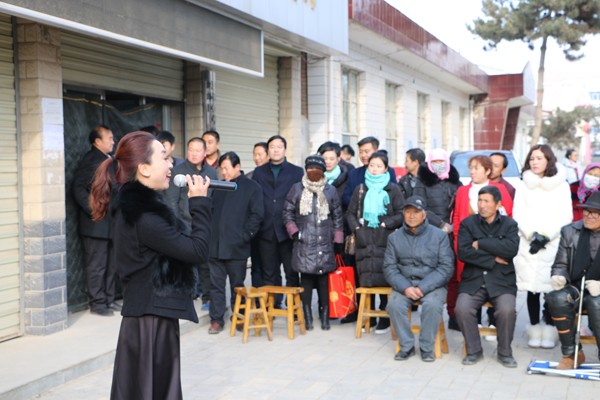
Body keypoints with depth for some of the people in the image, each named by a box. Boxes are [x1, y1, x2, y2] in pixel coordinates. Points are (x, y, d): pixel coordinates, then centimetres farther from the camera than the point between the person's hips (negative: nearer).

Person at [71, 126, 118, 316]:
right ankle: (97, 303, 8)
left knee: (111, 264, 14)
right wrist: (94, 210, -20)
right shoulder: (90, 160, -10)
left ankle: (108, 299, 23)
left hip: (111, 223, 9)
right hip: (96, 224, -8)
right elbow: (78, 188, -16)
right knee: (96, 266, -1)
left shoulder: (109, 159, 16)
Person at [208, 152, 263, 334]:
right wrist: (209, 235, 6)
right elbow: (211, 210, 19)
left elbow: (257, 214, -4)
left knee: (237, 285, 7)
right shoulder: (219, 187, 16)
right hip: (215, 245, 4)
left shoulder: (252, 187, 1)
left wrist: (245, 236, -11)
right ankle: (216, 319, 11)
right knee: (216, 284, 5)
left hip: (237, 247, -4)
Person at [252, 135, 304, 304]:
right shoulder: (259, 172, 14)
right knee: (269, 273, 6)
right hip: (266, 230, 2)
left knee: (292, 272, -1)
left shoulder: (297, 172, 8)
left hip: (288, 230, -2)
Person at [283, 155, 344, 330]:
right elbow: (287, 212, 11)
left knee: (324, 279, -3)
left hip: (325, 243, 1)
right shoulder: (297, 189, 9)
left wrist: (338, 241, 9)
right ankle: (308, 317, 6)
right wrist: (294, 232, -2)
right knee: (306, 278, -3)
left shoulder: (330, 190, 12)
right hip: (304, 243, -1)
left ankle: (325, 317, 7)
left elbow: (337, 217, 14)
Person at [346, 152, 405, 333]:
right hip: (364, 241, 3)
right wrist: (355, 227, 2)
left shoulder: (393, 189, 7)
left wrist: (387, 223, -9)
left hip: (385, 241, -3)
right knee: (365, 280, -1)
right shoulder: (360, 189, 15)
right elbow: (350, 212, 18)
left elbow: (401, 214, 4)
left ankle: (385, 318, 2)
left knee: (384, 280, -9)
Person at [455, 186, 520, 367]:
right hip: (473, 280, 1)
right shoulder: (467, 223, 8)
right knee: (462, 308, -25)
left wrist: (480, 244, -10)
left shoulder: (509, 224, 8)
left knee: (507, 310, -28)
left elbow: (511, 249, -12)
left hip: (501, 281, 0)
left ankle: (505, 352, -2)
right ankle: (474, 350, -2)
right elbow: (463, 252, -7)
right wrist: (493, 259, -9)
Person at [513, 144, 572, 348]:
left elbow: (566, 216, 1)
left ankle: (549, 332, 4)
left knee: (552, 289, -5)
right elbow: (518, 214, 6)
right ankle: (535, 331, 7)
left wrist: (546, 236, -9)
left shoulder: (561, 185, 5)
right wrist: (532, 235, -8)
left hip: (553, 245, -2)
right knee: (532, 289, 1)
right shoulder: (523, 185, 11)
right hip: (528, 245, 2)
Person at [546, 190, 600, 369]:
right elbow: (560, 265, 12)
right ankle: (571, 354, -14)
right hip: (576, 288, 3)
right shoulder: (570, 231, 8)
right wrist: (559, 277, -12)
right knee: (557, 298, -30)